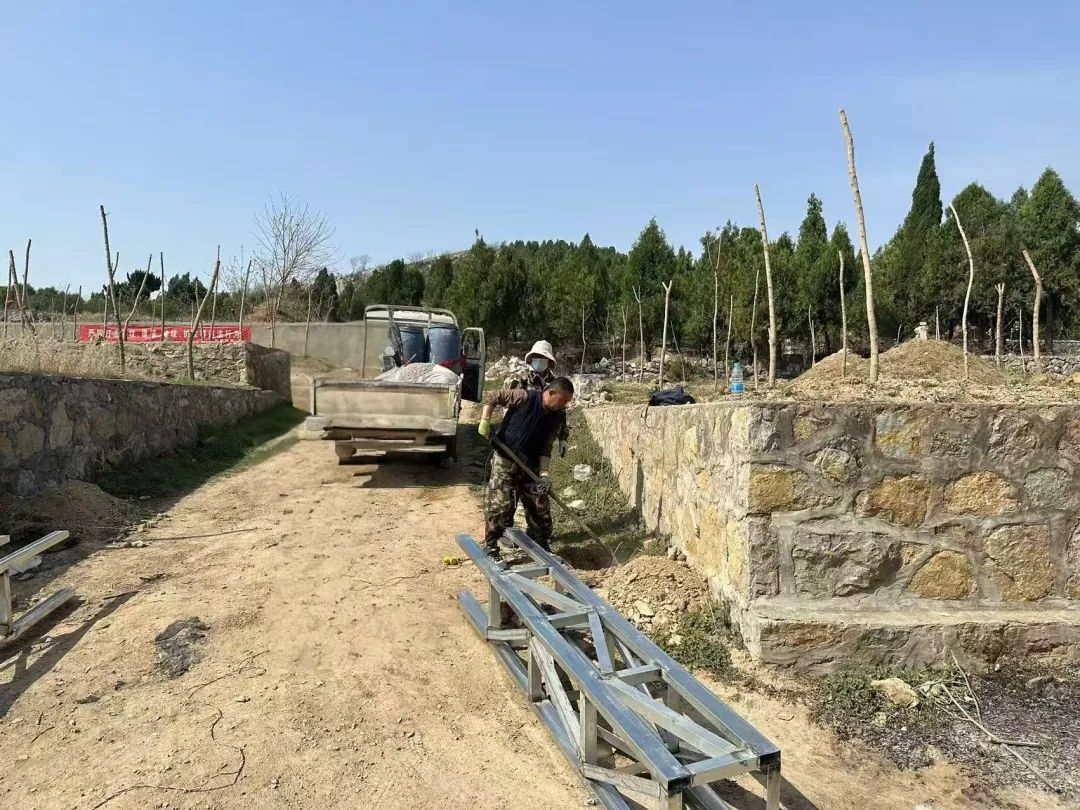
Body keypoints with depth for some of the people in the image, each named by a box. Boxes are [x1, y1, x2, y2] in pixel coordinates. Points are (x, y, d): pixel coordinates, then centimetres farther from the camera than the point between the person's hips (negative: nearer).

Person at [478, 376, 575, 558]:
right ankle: (490, 546, 7)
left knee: (540, 505, 9)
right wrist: (485, 422, -18)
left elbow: (546, 447, -3)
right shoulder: (525, 397, -19)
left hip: (531, 465, 5)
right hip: (505, 461, -5)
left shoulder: (558, 417, -5)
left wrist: (544, 472, -14)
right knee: (498, 504, -8)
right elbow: (491, 397, -10)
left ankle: (543, 546, 25)